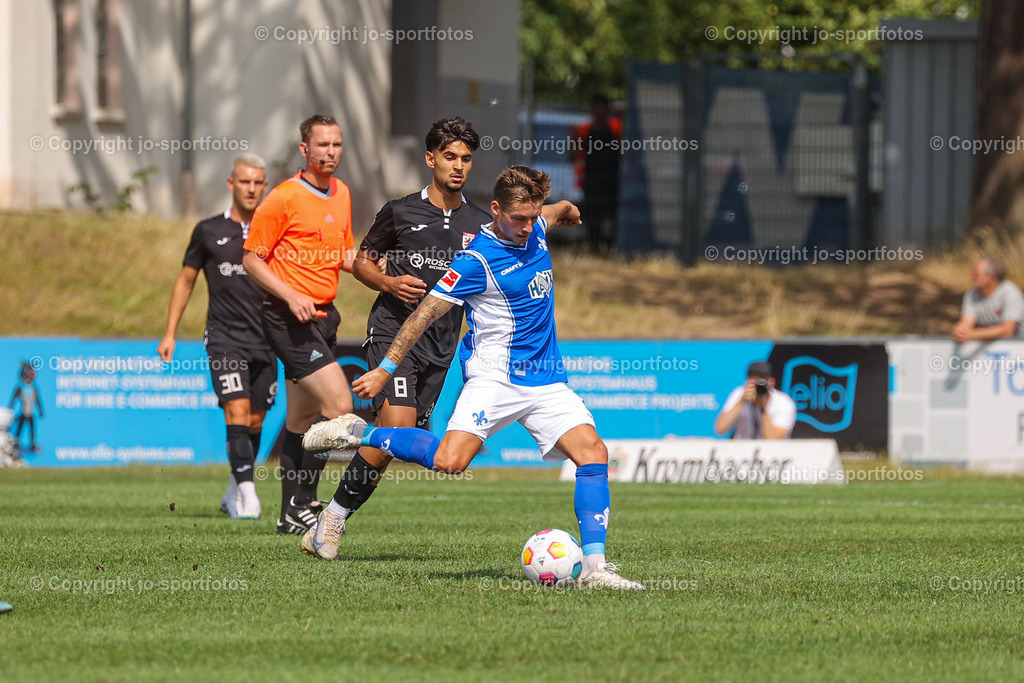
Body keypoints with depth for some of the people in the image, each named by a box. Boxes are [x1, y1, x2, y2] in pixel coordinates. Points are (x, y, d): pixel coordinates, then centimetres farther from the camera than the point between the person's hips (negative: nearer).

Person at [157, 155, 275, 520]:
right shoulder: (208, 231, 3)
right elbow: (186, 280, 12)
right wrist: (170, 333, 8)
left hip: (266, 340, 3)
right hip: (225, 338, -3)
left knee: (255, 422, 8)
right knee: (237, 415, -17)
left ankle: (233, 494, 25)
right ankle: (248, 496, -23)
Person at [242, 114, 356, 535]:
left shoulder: (342, 194, 13)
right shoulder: (284, 199, -10)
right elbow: (251, 259, -8)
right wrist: (291, 295, -19)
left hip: (322, 314, 8)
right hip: (287, 316, -8)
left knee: (302, 417, 11)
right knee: (338, 402, -17)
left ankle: (290, 515, 17)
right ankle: (302, 503, -10)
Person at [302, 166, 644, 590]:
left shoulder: (535, 230, 7)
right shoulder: (476, 261, -13)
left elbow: (557, 212, 34)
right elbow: (426, 313, -11)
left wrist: (567, 211, 57)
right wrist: (385, 369, -11)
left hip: (546, 381, 7)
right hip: (495, 376, -7)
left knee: (593, 452, -13)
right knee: (450, 461, -26)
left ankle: (594, 567, -13)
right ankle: (356, 433, -5)